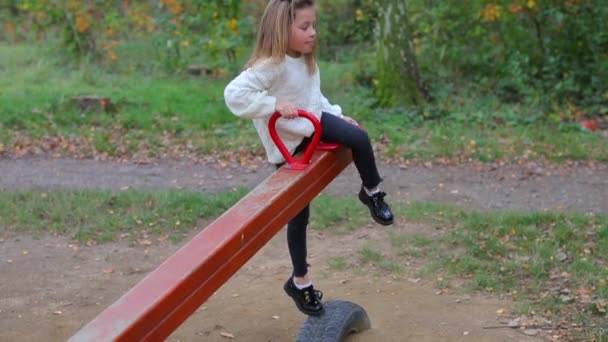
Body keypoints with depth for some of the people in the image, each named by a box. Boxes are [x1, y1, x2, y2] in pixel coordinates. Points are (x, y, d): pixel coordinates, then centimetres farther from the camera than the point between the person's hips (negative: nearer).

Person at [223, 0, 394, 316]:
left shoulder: (307, 61, -3)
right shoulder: (269, 66, -28)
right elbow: (234, 95, -39)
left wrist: (338, 116, 5)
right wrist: (275, 104, -39)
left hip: (313, 127, 6)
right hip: (288, 147, -6)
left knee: (358, 137, -16)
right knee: (298, 216, 5)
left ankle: (372, 193, 10)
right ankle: (300, 282, 21)